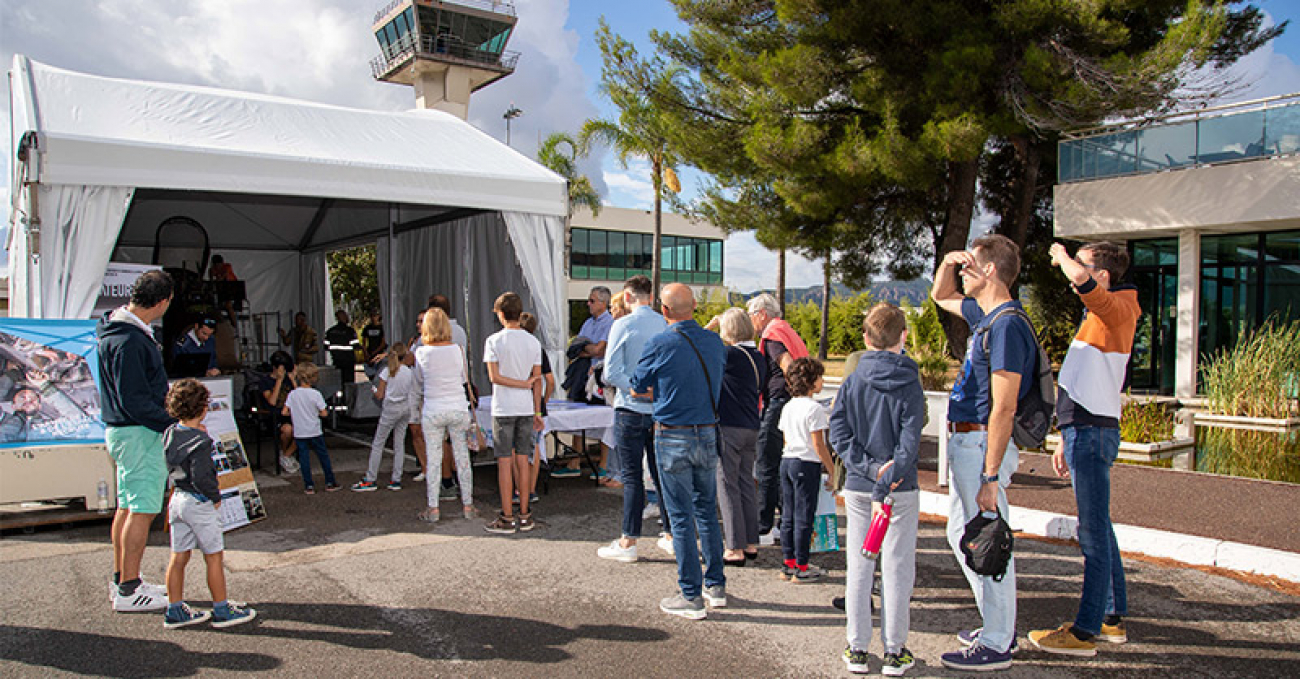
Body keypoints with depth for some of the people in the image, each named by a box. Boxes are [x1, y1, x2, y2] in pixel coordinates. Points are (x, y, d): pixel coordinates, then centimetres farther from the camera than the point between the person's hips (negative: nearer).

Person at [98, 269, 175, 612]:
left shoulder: (117, 328, 10)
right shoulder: (130, 341, -24)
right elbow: (134, 401, -24)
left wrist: (161, 395, 14)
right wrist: (173, 423, -16)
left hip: (123, 430, 11)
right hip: (140, 433, -11)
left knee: (128, 505, 17)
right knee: (142, 510, -4)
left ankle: (122, 579, 28)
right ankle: (128, 591, 4)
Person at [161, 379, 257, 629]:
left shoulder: (170, 434, 2)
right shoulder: (200, 441, -21)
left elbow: (171, 467, 12)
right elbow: (200, 477, -25)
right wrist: (216, 497, -11)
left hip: (177, 499, 8)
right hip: (199, 503, -8)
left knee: (178, 557, 14)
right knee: (214, 557, 4)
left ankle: (175, 610, 22)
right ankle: (222, 610, 13)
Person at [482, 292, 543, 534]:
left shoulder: (494, 341, -7)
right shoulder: (533, 341, 4)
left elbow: (494, 376, -14)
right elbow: (537, 380, 5)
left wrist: (522, 384, -5)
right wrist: (537, 411, 10)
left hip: (503, 409, -4)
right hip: (526, 408, 4)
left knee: (505, 461, 0)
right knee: (523, 459, 9)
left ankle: (507, 518, 4)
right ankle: (524, 516, 12)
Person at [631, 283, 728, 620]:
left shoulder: (659, 345, -12)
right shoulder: (715, 342, 3)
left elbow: (637, 389, 0)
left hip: (673, 437, -5)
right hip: (708, 434, 5)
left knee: (681, 516, 2)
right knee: (707, 510, 16)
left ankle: (691, 596, 8)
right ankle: (716, 586, 24)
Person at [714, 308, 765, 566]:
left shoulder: (732, 355, -14)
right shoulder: (759, 358, 10)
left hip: (729, 427, -8)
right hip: (752, 428, 8)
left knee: (728, 486, -1)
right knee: (746, 483, 15)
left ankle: (734, 549, 2)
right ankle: (751, 543, 21)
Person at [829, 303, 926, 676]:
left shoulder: (851, 383, 0)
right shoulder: (910, 386, -8)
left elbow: (838, 433, -7)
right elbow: (909, 443, -15)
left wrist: (870, 467, -11)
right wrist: (885, 485, -16)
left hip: (858, 488, 2)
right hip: (902, 490, -2)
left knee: (859, 565, 10)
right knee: (897, 567, 7)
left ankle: (856, 648, 16)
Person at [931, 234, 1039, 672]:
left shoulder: (1007, 326, -19)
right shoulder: (985, 316, 11)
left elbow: (1003, 409, -23)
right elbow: (941, 297, 32)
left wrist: (990, 478, -23)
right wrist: (948, 262, 11)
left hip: (983, 445, -11)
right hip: (966, 442, 11)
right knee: (960, 534, 19)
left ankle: (996, 646, 11)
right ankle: (999, 626, 32)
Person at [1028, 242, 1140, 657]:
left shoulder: (1117, 308, -8)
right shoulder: (1099, 319, 22)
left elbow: (1082, 280, -31)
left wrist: (1061, 255, -8)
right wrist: (1068, 442, 25)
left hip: (1093, 434, -10)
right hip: (1087, 432, 10)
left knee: (1094, 534, -6)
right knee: (1099, 531, 15)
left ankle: (1085, 632, -2)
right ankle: (1113, 620, 25)